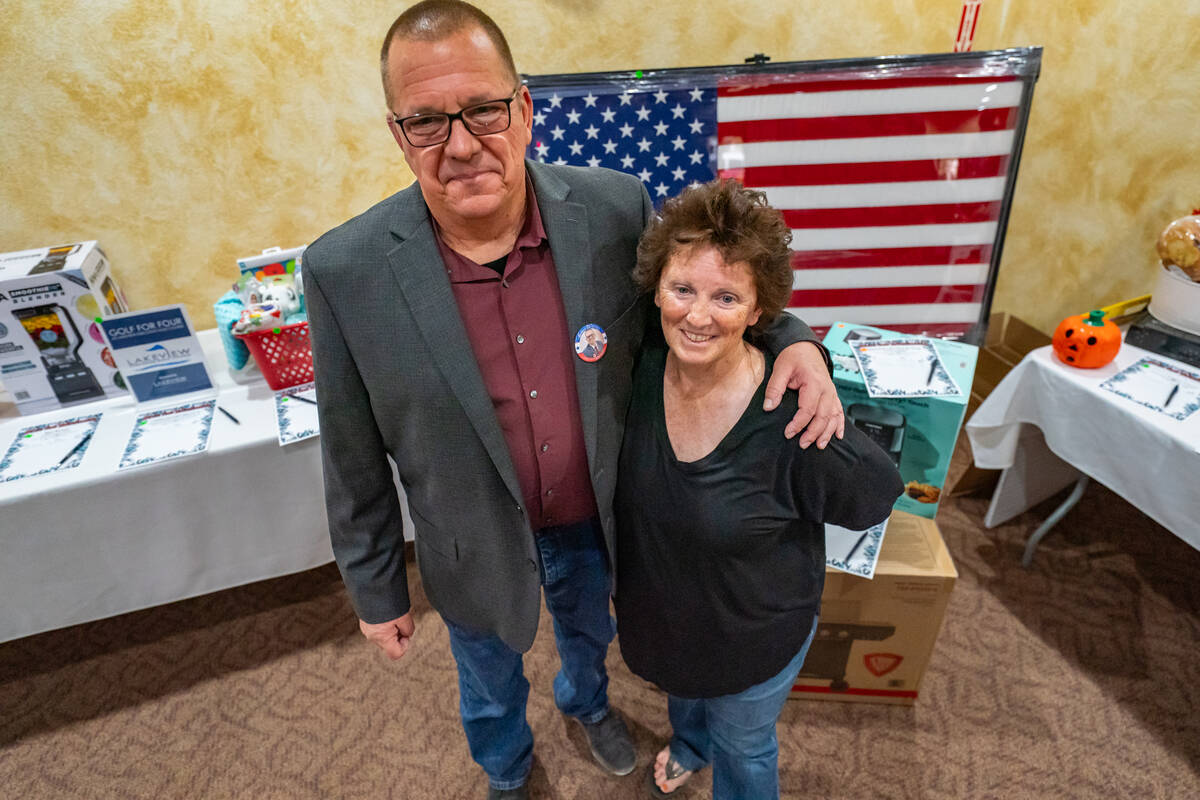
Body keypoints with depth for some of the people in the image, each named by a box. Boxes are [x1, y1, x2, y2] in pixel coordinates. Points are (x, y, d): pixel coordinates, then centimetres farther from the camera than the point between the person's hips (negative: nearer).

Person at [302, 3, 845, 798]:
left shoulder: (614, 207, -19)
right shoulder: (344, 271, -23)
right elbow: (355, 461, -11)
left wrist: (790, 339, -19)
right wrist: (376, 590, -1)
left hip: (597, 521, 2)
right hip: (477, 552, -1)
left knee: (590, 632, 34)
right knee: (491, 688, 29)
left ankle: (586, 700, 71)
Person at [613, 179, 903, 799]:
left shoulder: (791, 414, -36)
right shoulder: (643, 363, -22)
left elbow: (878, 494, -18)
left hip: (755, 629, -5)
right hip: (660, 607, 5)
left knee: (741, 746, 27)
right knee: (680, 690, 38)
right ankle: (688, 744, 72)